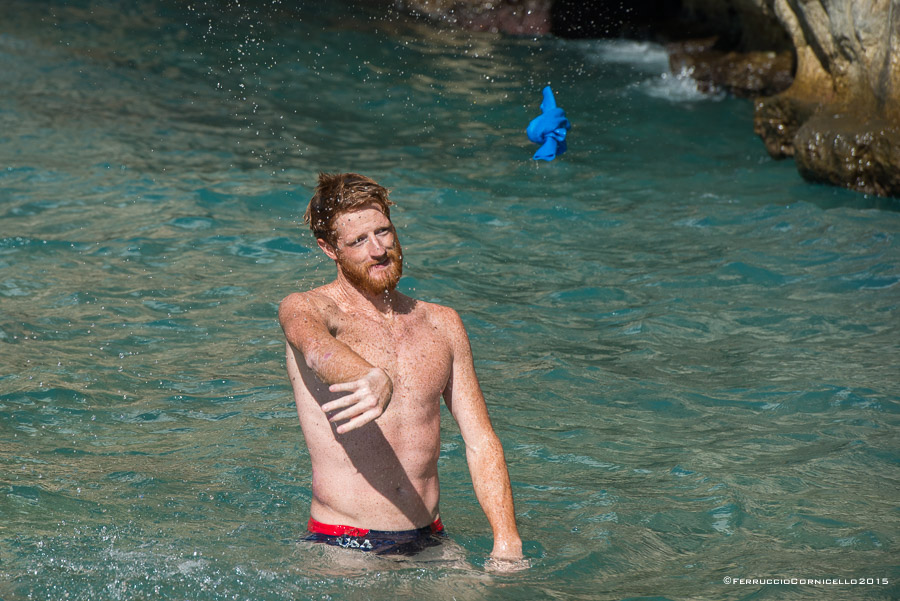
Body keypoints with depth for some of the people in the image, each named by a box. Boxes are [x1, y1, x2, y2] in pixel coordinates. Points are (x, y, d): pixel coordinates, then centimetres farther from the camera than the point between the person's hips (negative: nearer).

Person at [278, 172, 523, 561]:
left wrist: (507, 543, -4)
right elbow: (317, 348, -28)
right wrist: (374, 380, -51)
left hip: (429, 543, 5)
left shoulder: (442, 324, 13)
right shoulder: (305, 308, -1)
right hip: (343, 547, -4)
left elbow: (481, 444, 10)